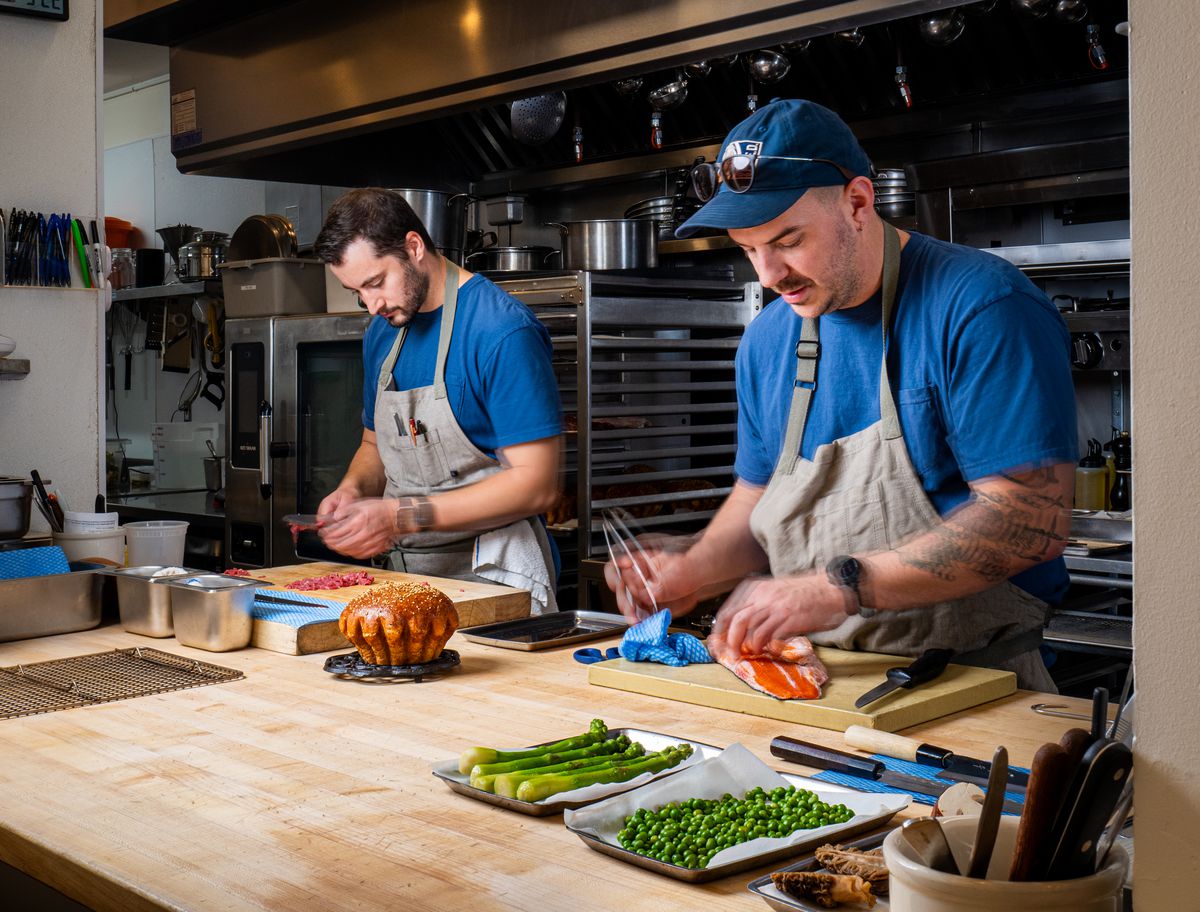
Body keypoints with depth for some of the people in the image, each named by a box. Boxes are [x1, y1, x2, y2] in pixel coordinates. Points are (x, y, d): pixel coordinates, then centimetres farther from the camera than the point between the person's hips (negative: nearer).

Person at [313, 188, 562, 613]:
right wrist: (353, 490, 2)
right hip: (407, 575, 7)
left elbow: (536, 483, -16)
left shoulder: (503, 330, -13)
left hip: (494, 577, -6)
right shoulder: (381, 332, 13)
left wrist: (404, 516, -19)